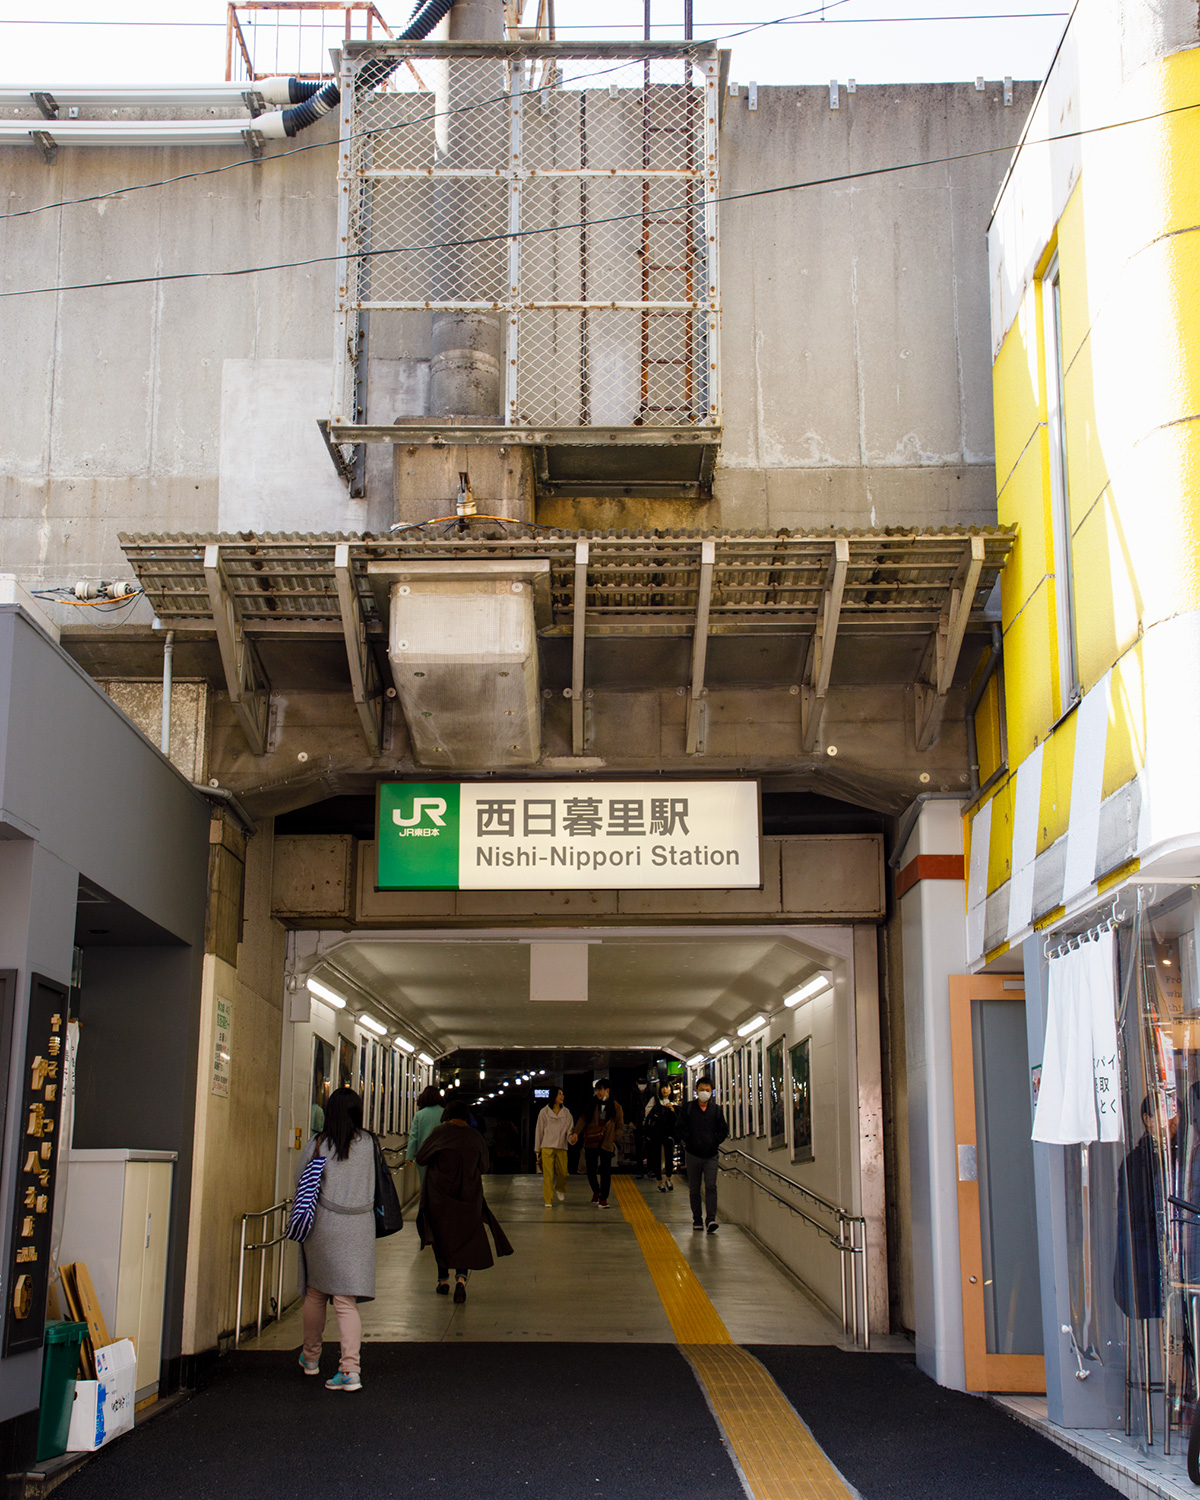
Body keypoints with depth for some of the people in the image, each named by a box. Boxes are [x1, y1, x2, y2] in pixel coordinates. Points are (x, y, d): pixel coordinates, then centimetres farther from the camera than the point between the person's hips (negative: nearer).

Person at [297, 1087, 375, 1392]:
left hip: (323, 1226, -1)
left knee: (315, 1294, 17)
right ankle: (351, 1369, -12)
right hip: (359, 1227, 1)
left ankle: (311, 1357, 33)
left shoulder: (317, 1145, -5)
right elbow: (372, 1185, 9)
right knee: (347, 1301, 0)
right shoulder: (368, 1144, 0)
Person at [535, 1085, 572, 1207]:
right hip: (547, 1147, -2)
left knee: (563, 1173, 3)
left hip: (561, 1147, 2)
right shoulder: (544, 1112, 5)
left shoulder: (566, 1112, 11)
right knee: (548, 1175, -7)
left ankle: (559, 1189, 35)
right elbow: (539, 1131, 7)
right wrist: (537, 1150, 6)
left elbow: (569, 1128, 9)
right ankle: (548, 1200, 1)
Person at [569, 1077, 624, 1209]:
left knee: (605, 1171, -3)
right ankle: (596, 1191, 29)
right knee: (591, 1170, 3)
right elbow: (583, 1119, 2)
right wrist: (576, 1132, -12)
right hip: (591, 1142, 2)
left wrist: (613, 1138, -5)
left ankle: (603, 1198, 7)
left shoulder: (616, 1107, 2)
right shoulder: (593, 1105, 7)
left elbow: (620, 1126, 8)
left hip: (607, 1144, -2)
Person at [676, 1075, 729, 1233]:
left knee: (711, 1186, -12)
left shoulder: (717, 1109, 5)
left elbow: (724, 1129, 11)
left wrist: (716, 1142, -2)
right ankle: (697, 1219, 16)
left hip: (711, 1155, 0)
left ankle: (711, 1219, -17)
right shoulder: (688, 1108, 2)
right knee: (694, 1189, 8)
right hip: (693, 1154, 1)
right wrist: (688, 1141, -6)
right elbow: (679, 1128, 4)